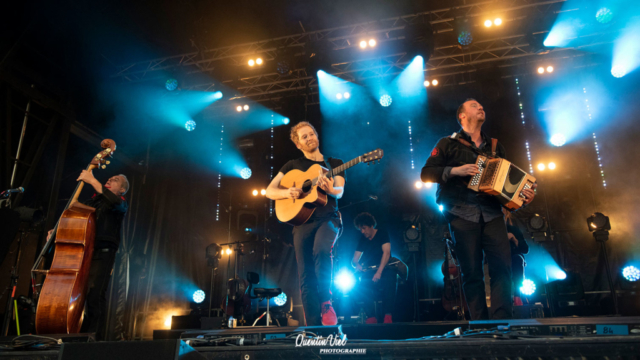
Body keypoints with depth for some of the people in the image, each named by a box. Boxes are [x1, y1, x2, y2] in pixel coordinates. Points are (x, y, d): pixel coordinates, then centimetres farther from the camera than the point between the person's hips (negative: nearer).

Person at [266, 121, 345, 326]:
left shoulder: (334, 163, 16)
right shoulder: (293, 166, 17)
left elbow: (339, 191, -1)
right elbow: (269, 191, 12)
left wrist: (330, 189, -25)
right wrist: (287, 192, -9)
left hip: (328, 219, -1)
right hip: (302, 220, 2)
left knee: (321, 250, -33)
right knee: (305, 276, -5)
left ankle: (326, 301, -14)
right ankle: (313, 326, 1)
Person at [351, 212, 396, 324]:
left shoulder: (382, 233, -1)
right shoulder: (362, 240, 11)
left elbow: (386, 252, -15)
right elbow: (354, 260, 8)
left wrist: (379, 272, -27)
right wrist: (356, 264, -19)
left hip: (384, 269, -3)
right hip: (369, 272, 3)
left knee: (390, 276, -37)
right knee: (363, 282, -30)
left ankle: (388, 315, -35)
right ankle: (371, 317, -25)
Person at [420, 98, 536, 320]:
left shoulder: (495, 147, 24)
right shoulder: (449, 144, 12)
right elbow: (426, 174, 3)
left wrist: (523, 195, 5)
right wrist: (455, 171, -11)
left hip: (492, 213, 3)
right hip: (462, 214, -3)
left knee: (502, 265, -10)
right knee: (471, 272, -4)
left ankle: (502, 322, -5)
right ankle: (480, 325, 3)